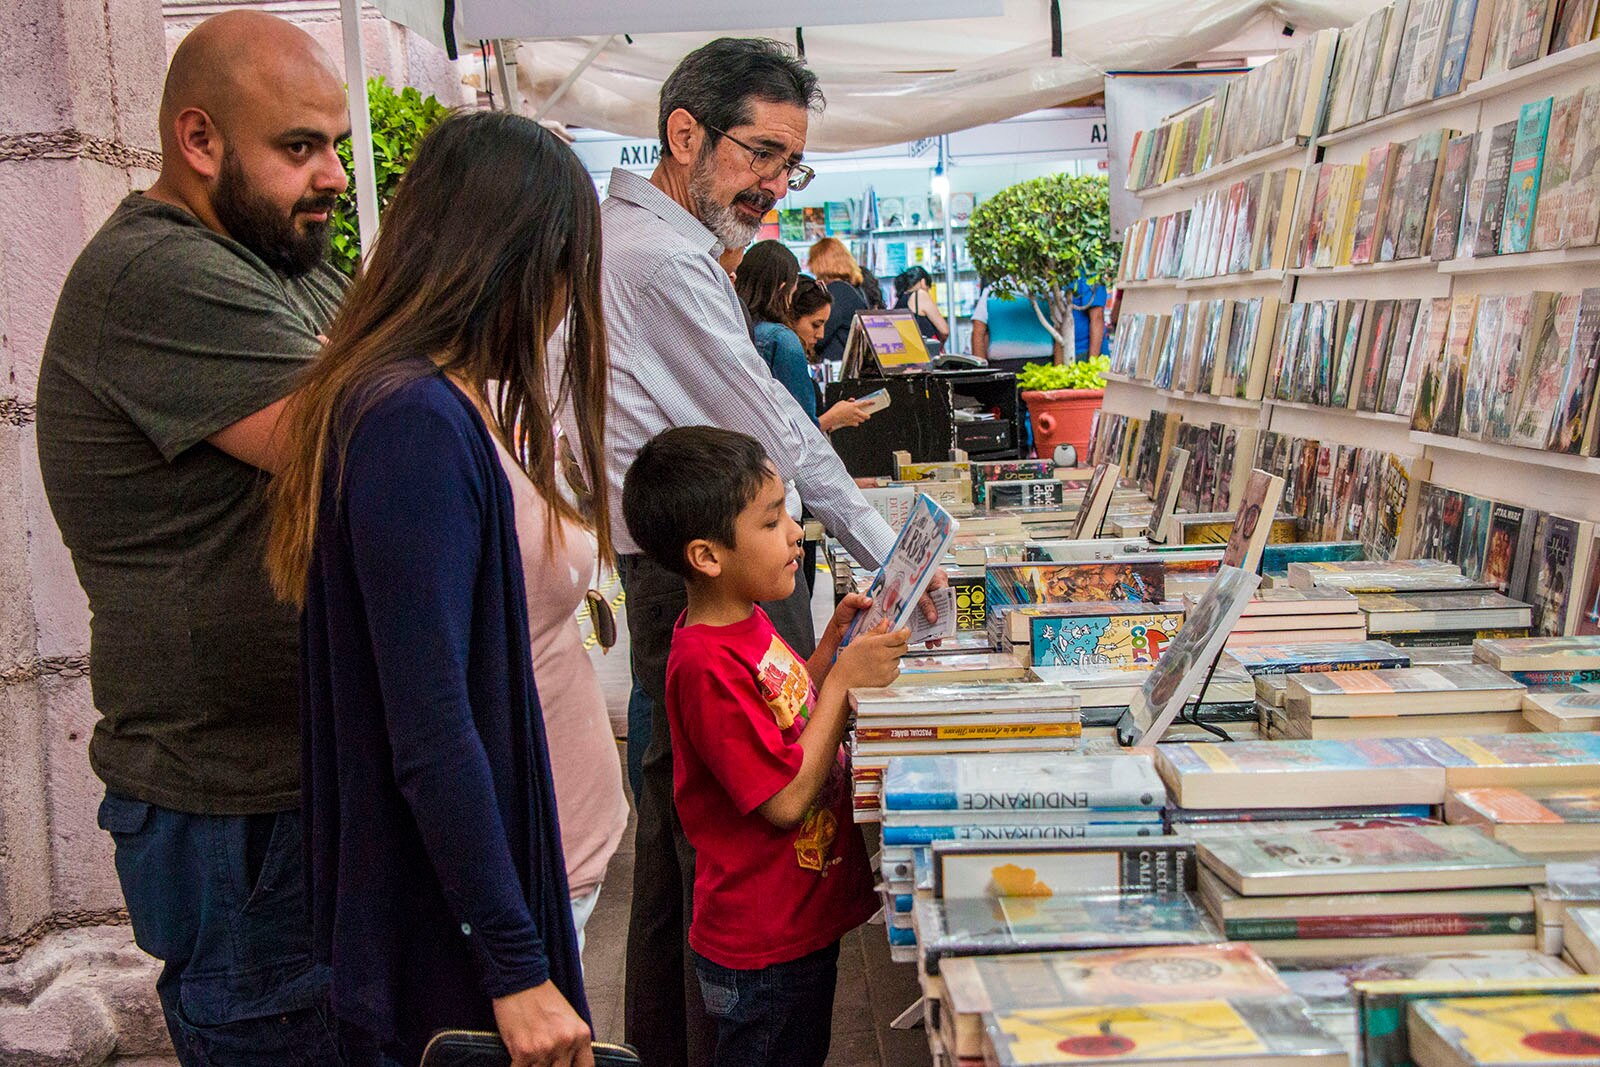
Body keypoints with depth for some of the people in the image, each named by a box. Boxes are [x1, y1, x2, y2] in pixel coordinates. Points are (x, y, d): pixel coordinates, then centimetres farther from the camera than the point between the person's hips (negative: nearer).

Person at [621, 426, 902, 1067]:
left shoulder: (748, 623, 3)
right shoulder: (707, 666, -28)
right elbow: (785, 800, -25)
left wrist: (835, 641, 3)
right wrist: (844, 679, -22)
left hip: (806, 918, 9)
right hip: (764, 947, -9)